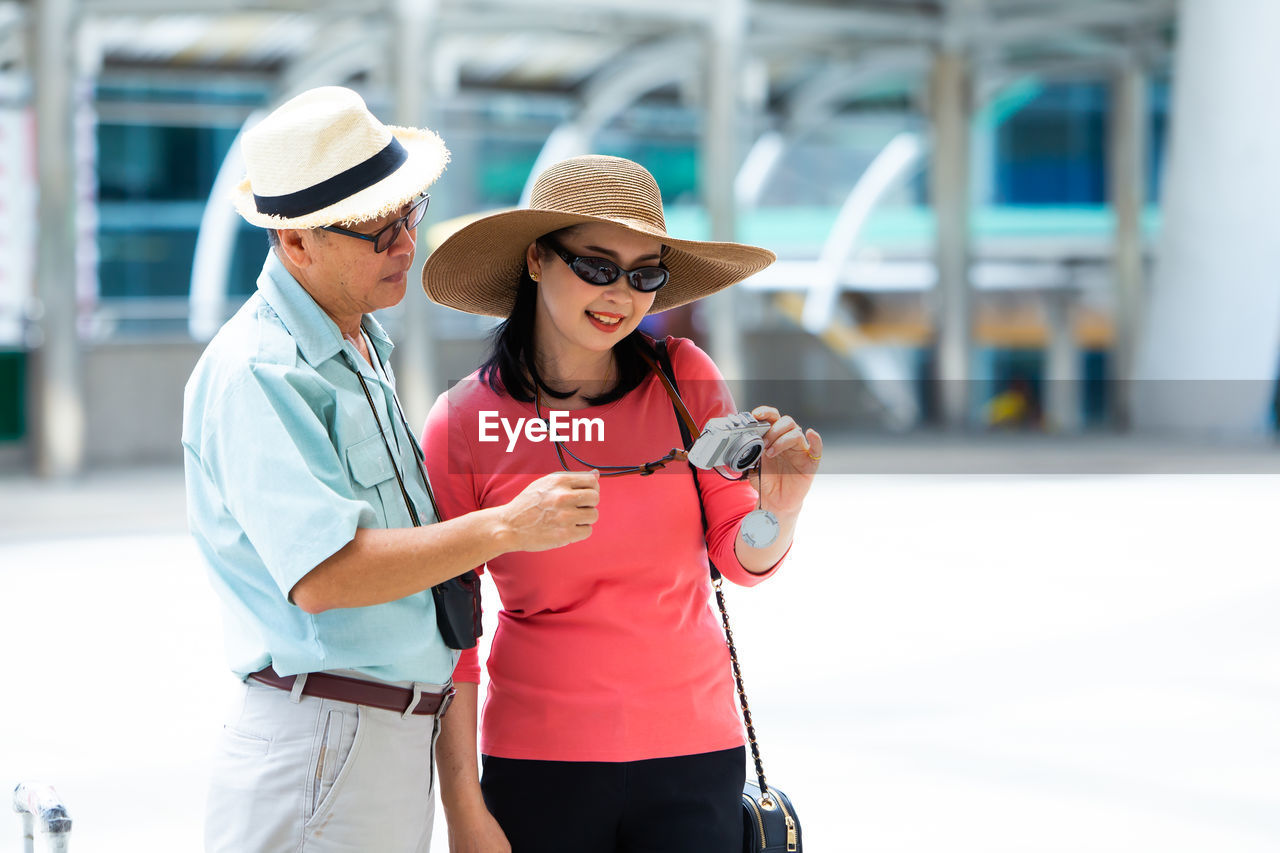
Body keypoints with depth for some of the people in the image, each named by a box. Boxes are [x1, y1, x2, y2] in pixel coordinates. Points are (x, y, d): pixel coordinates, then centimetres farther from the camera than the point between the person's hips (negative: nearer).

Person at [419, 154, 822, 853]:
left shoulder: (686, 379, -4)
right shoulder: (462, 424, -8)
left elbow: (741, 559, 2)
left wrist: (779, 511, -21)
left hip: (693, 750, 2)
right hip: (539, 761, -1)